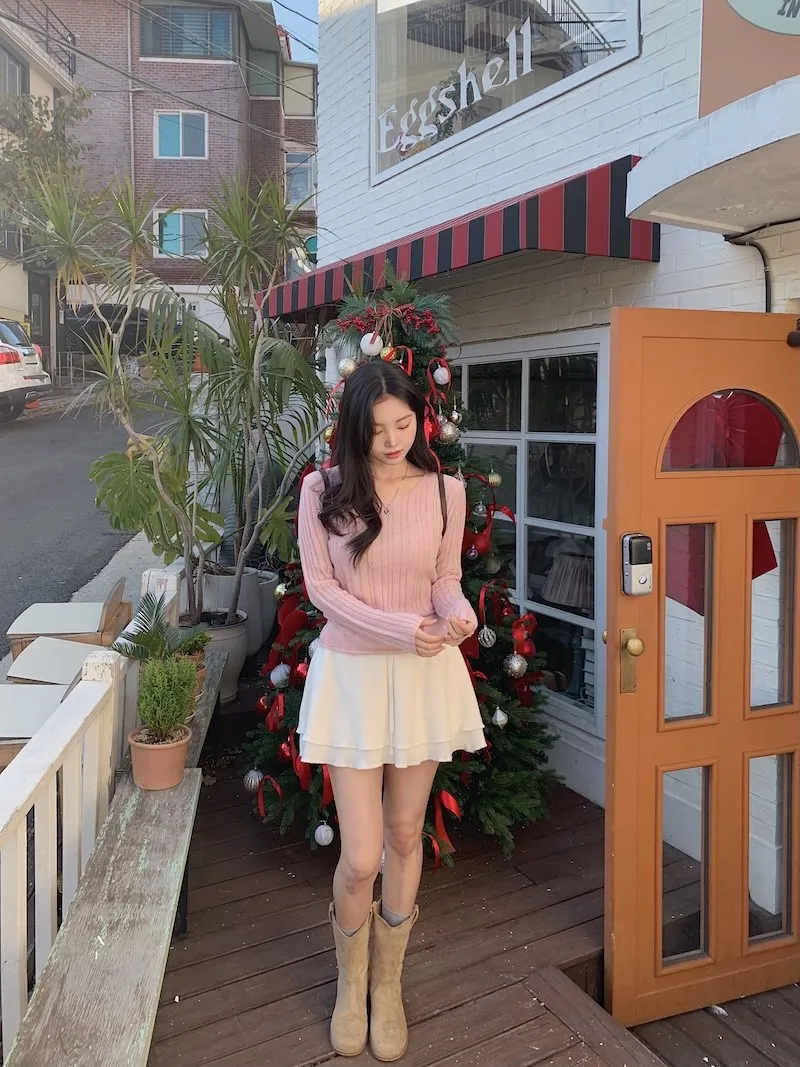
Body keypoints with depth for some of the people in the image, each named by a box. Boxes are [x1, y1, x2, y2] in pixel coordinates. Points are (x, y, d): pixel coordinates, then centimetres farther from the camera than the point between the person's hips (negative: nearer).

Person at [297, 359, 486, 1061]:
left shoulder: (446, 491, -2)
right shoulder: (323, 490, -7)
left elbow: (447, 578, 5)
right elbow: (321, 587, -7)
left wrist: (459, 614, -18)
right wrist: (398, 627, -19)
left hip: (425, 674, 2)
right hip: (351, 672, -2)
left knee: (405, 837, 14)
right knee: (361, 858, -1)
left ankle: (388, 985, 36)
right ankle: (351, 983, 31)